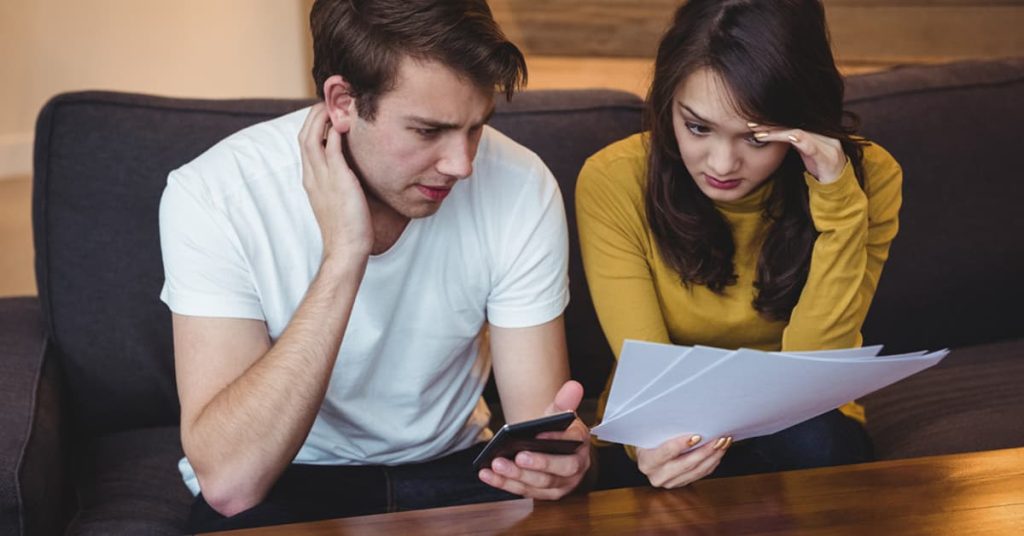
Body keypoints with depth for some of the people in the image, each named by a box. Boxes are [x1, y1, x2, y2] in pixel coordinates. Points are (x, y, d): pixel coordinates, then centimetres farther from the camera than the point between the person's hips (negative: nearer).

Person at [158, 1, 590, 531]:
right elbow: (229, 481, -30)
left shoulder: (520, 186, -16)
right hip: (283, 486, -1)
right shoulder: (213, 195, -23)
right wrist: (342, 257, -35)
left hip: (448, 469, 2)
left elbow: (535, 414, -12)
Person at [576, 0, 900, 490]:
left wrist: (837, 201, -31)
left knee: (813, 444, -32)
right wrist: (658, 443, -43)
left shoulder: (867, 176, -16)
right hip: (673, 435, -1)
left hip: (802, 436, 2)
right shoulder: (613, 183, -19)